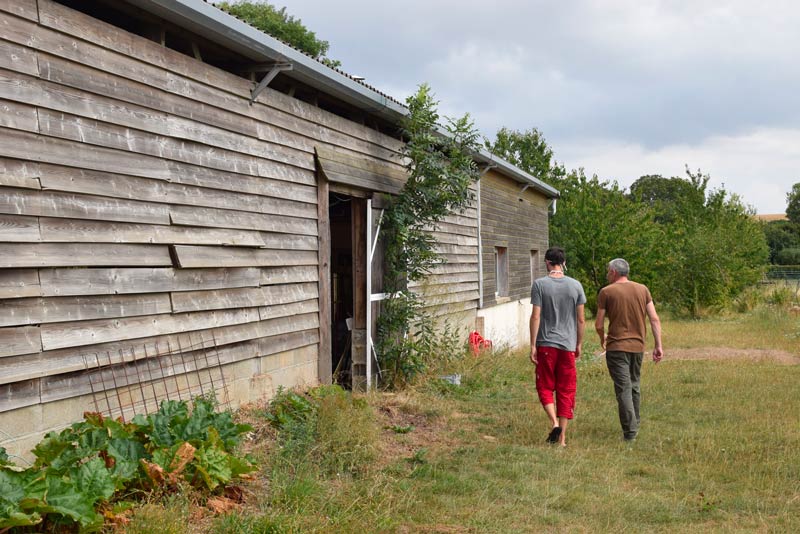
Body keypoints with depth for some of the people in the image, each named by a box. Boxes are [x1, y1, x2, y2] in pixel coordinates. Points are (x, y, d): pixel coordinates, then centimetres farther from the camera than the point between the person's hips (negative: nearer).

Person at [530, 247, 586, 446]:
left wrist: (532, 345, -5)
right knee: (566, 391, 8)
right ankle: (562, 437, 8)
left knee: (545, 387, 11)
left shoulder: (539, 284, -6)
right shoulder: (575, 285, 3)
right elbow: (581, 319, 4)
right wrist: (579, 344, 15)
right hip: (568, 345, 2)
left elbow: (535, 317, -9)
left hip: (545, 344, -2)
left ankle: (554, 422, -10)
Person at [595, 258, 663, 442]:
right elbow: (655, 319, 1)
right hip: (638, 346, 5)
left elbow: (599, 325, -4)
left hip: (616, 347, -5)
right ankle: (635, 424, 32)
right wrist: (658, 346, 3)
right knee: (634, 386, 20)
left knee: (623, 389, -3)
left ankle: (629, 432, -6)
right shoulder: (643, 290, 6)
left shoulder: (606, 292, -5)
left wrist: (602, 338, 16)